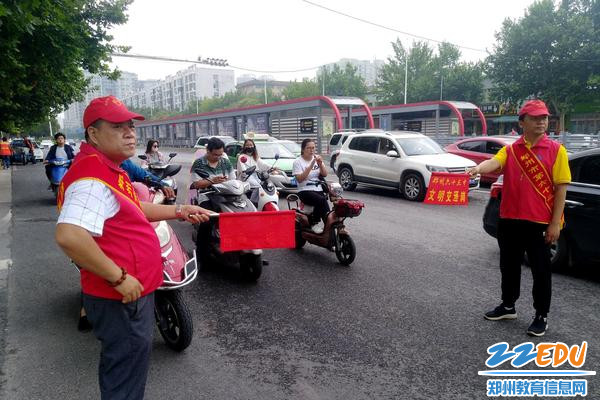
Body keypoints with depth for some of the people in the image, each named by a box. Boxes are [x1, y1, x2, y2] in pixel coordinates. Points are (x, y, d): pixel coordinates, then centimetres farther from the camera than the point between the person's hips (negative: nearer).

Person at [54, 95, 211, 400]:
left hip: (131, 291, 10)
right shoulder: (93, 176, -25)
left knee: (122, 368, 28)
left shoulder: (109, 168, 10)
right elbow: (68, 236, -37)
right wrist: (119, 277, -29)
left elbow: (134, 209, 24)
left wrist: (179, 211, 18)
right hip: (121, 299, -10)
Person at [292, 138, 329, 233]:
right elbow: (300, 179, -14)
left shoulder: (317, 158, 14)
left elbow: (324, 174, 8)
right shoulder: (298, 162, -1)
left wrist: (320, 164, -10)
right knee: (322, 200, -31)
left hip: (318, 189, 5)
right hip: (305, 191, -5)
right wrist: (311, 165, -18)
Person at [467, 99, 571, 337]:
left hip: (540, 222, -3)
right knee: (509, 266, 15)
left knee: (540, 270, 7)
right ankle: (508, 306, 33)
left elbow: (561, 188, -4)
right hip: (509, 220, 3)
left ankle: (541, 316, 23)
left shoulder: (556, 150, -2)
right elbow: (493, 162, -16)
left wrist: (555, 223, -9)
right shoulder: (510, 150, 5)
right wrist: (479, 168, -41)